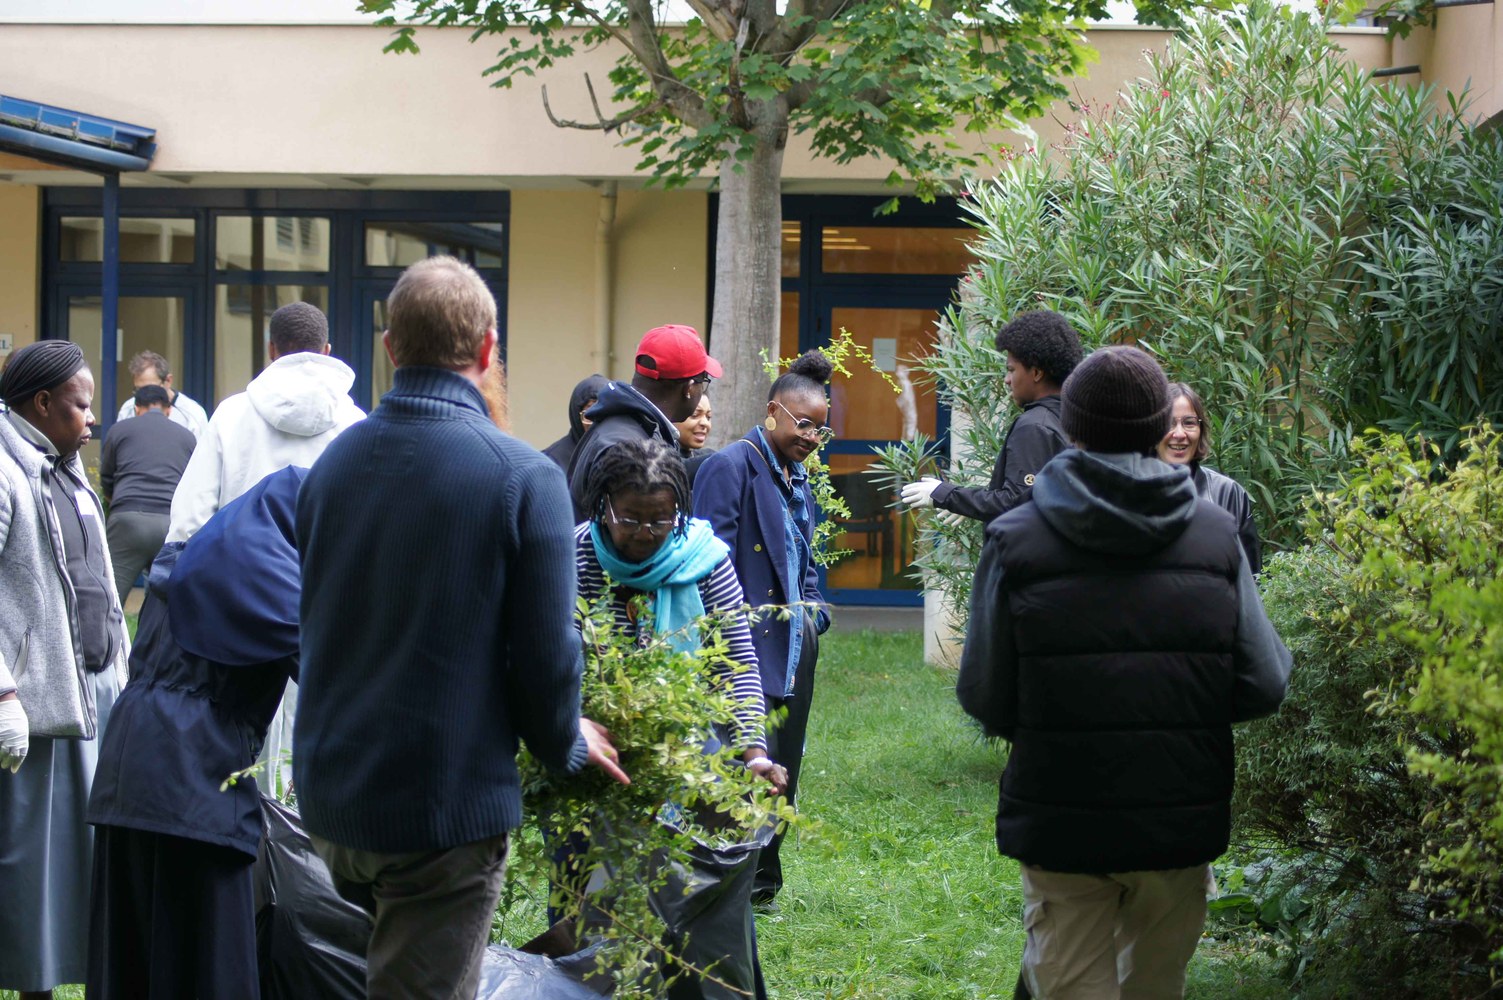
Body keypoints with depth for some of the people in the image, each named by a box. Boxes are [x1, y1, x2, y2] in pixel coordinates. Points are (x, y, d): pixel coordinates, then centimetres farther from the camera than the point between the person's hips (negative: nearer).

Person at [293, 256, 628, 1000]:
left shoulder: (332, 462, 2)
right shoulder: (524, 478, -16)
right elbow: (544, 654, -13)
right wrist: (567, 744, 7)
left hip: (330, 792, 6)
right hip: (444, 810, -6)